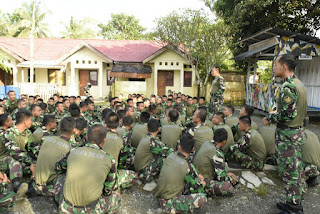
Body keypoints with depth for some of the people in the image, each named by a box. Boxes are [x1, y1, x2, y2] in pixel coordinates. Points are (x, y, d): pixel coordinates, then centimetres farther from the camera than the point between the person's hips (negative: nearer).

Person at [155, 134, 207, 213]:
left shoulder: (170, 156, -2)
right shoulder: (188, 167, -21)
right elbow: (198, 189, -7)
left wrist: (197, 176, 14)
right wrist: (203, 184, 16)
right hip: (168, 203, -7)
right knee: (202, 198, -15)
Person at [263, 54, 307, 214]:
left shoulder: (288, 86, -20)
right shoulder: (299, 84, 12)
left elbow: (288, 114, -25)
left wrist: (270, 118, -10)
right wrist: (274, 116, 17)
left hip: (287, 134, -10)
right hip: (298, 131, 10)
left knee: (289, 172, 0)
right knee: (297, 170, 18)